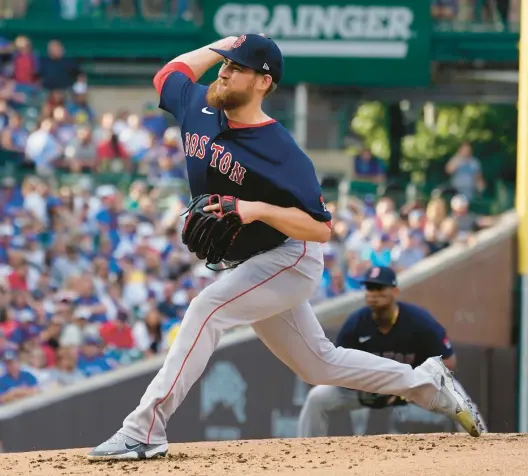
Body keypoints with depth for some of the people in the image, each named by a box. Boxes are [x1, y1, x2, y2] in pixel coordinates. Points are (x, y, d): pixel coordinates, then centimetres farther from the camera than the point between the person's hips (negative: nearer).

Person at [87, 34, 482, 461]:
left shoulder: (281, 152, -25)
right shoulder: (201, 110, -5)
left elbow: (321, 228, -24)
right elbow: (168, 74, 17)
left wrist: (258, 210, -38)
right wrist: (224, 47, 5)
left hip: (290, 261, -9)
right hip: (247, 266, 9)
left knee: (206, 309, -29)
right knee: (320, 364, 17)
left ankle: (145, 431, -33)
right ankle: (427, 383, 33)